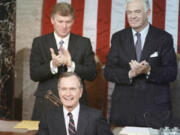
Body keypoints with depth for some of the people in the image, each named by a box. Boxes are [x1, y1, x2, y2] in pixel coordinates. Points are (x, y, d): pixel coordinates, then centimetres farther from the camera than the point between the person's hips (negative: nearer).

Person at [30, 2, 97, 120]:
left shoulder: (84, 43, 6)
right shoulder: (39, 42, 5)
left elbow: (92, 74, -1)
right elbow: (34, 75, -3)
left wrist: (71, 64, -17)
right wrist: (53, 65, -21)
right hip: (46, 105, 0)